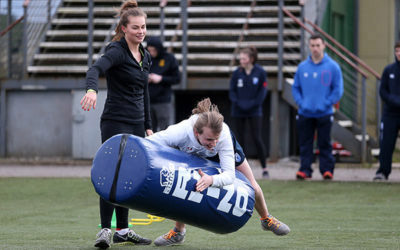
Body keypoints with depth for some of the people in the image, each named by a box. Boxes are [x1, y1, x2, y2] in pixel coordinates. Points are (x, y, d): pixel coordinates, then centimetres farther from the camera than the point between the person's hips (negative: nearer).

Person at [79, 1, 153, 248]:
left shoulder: (145, 56, 13)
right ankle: (105, 230, -8)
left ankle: (123, 230, 16)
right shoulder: (117, 51, -11)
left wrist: (148, 126, 19)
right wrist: (92, 90, -52)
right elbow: (96, 69, -31)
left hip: (136, 124, 7)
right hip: (116, 123, -7)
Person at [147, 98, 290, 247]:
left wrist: (211, 180, -68)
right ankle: (178, 232, 6)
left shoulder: (223, 134, -46)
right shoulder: (180, 133, -47)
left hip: (228, 149, 0)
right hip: (193, 155, 0)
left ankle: (267, 219, 37)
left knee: (252, 187, 6)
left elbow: (229, 175, -47)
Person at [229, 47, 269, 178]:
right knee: (240, 139, 5)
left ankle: (264, 168, 0)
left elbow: (262, 91, -3)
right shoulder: (237, 73, 0)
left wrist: (252, 104, -13)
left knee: (257, 138, -8)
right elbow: (232, 91, 3)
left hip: (255, 112, -2)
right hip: (238, 112, 2)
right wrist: (239, 103, -13)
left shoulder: (260, 72, -5)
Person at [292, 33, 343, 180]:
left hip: (324, 114, -3)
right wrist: (300, 102, -2)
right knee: (305, 144, 3)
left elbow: (338, 89, -2)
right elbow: (295, 88, 13)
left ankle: (327, 169, 7)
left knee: (324, 144, 1)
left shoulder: (332, 66, -2)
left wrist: (326, 104, -9)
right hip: (305, 113, 3)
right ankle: (305, 169, 7)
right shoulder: (302, 67, 7)